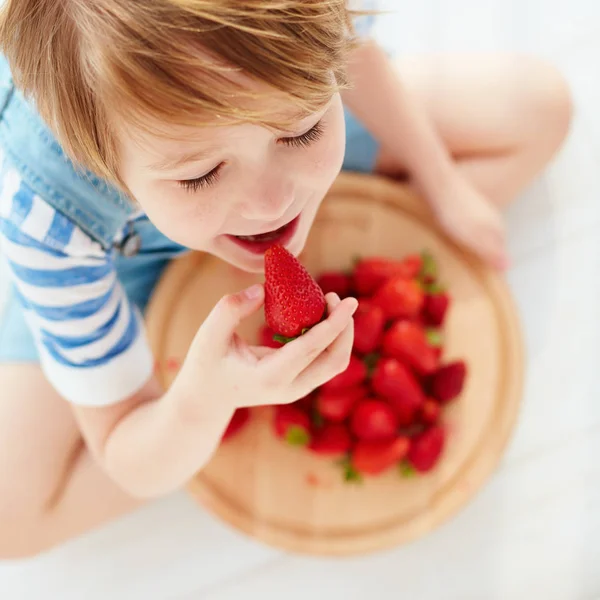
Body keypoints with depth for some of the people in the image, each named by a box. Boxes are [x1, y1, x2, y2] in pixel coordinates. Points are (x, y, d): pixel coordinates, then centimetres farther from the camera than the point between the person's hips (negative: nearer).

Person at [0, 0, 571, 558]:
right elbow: (134, 468, -29)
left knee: (540, 101, -3)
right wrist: (199, 402, -51)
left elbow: (351, 53, -7)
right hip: (125, 250, -2)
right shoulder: (49, 223, -43)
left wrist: (443, 184, -4)